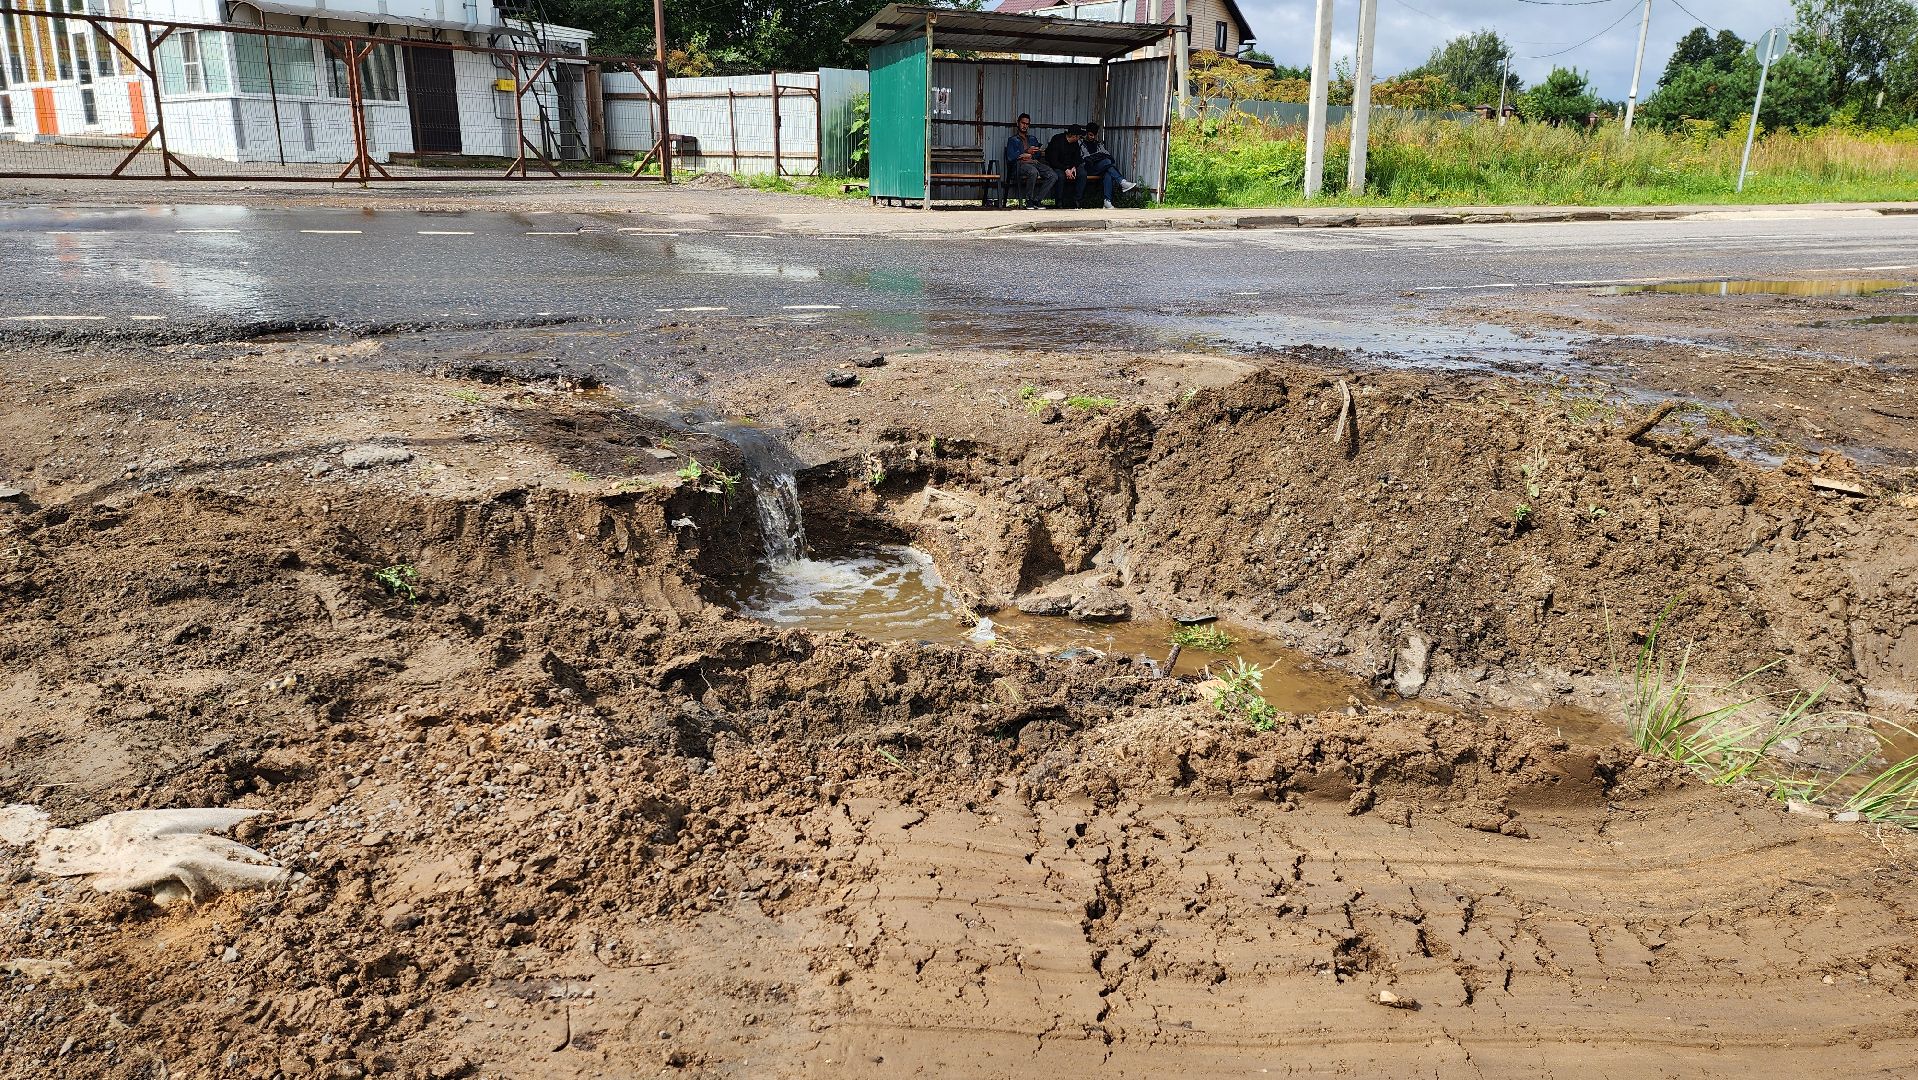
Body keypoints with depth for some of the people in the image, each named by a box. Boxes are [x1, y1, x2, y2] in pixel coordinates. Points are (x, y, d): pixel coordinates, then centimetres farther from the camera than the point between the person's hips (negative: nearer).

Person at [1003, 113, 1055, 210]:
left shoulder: (1032, 139, 31)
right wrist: (1027, 152, -9)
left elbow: (1037, 154, 21)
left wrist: (1024, 155, 2)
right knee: (1033, 172, -41)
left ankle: (1036, 200, -21)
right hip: (1020, 165, -5)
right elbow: (1010, 157, 0)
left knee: (1053, 176, -22)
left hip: (1034, 162, 5)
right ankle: (1029, 201, -29)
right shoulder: (1013, 140, 16)